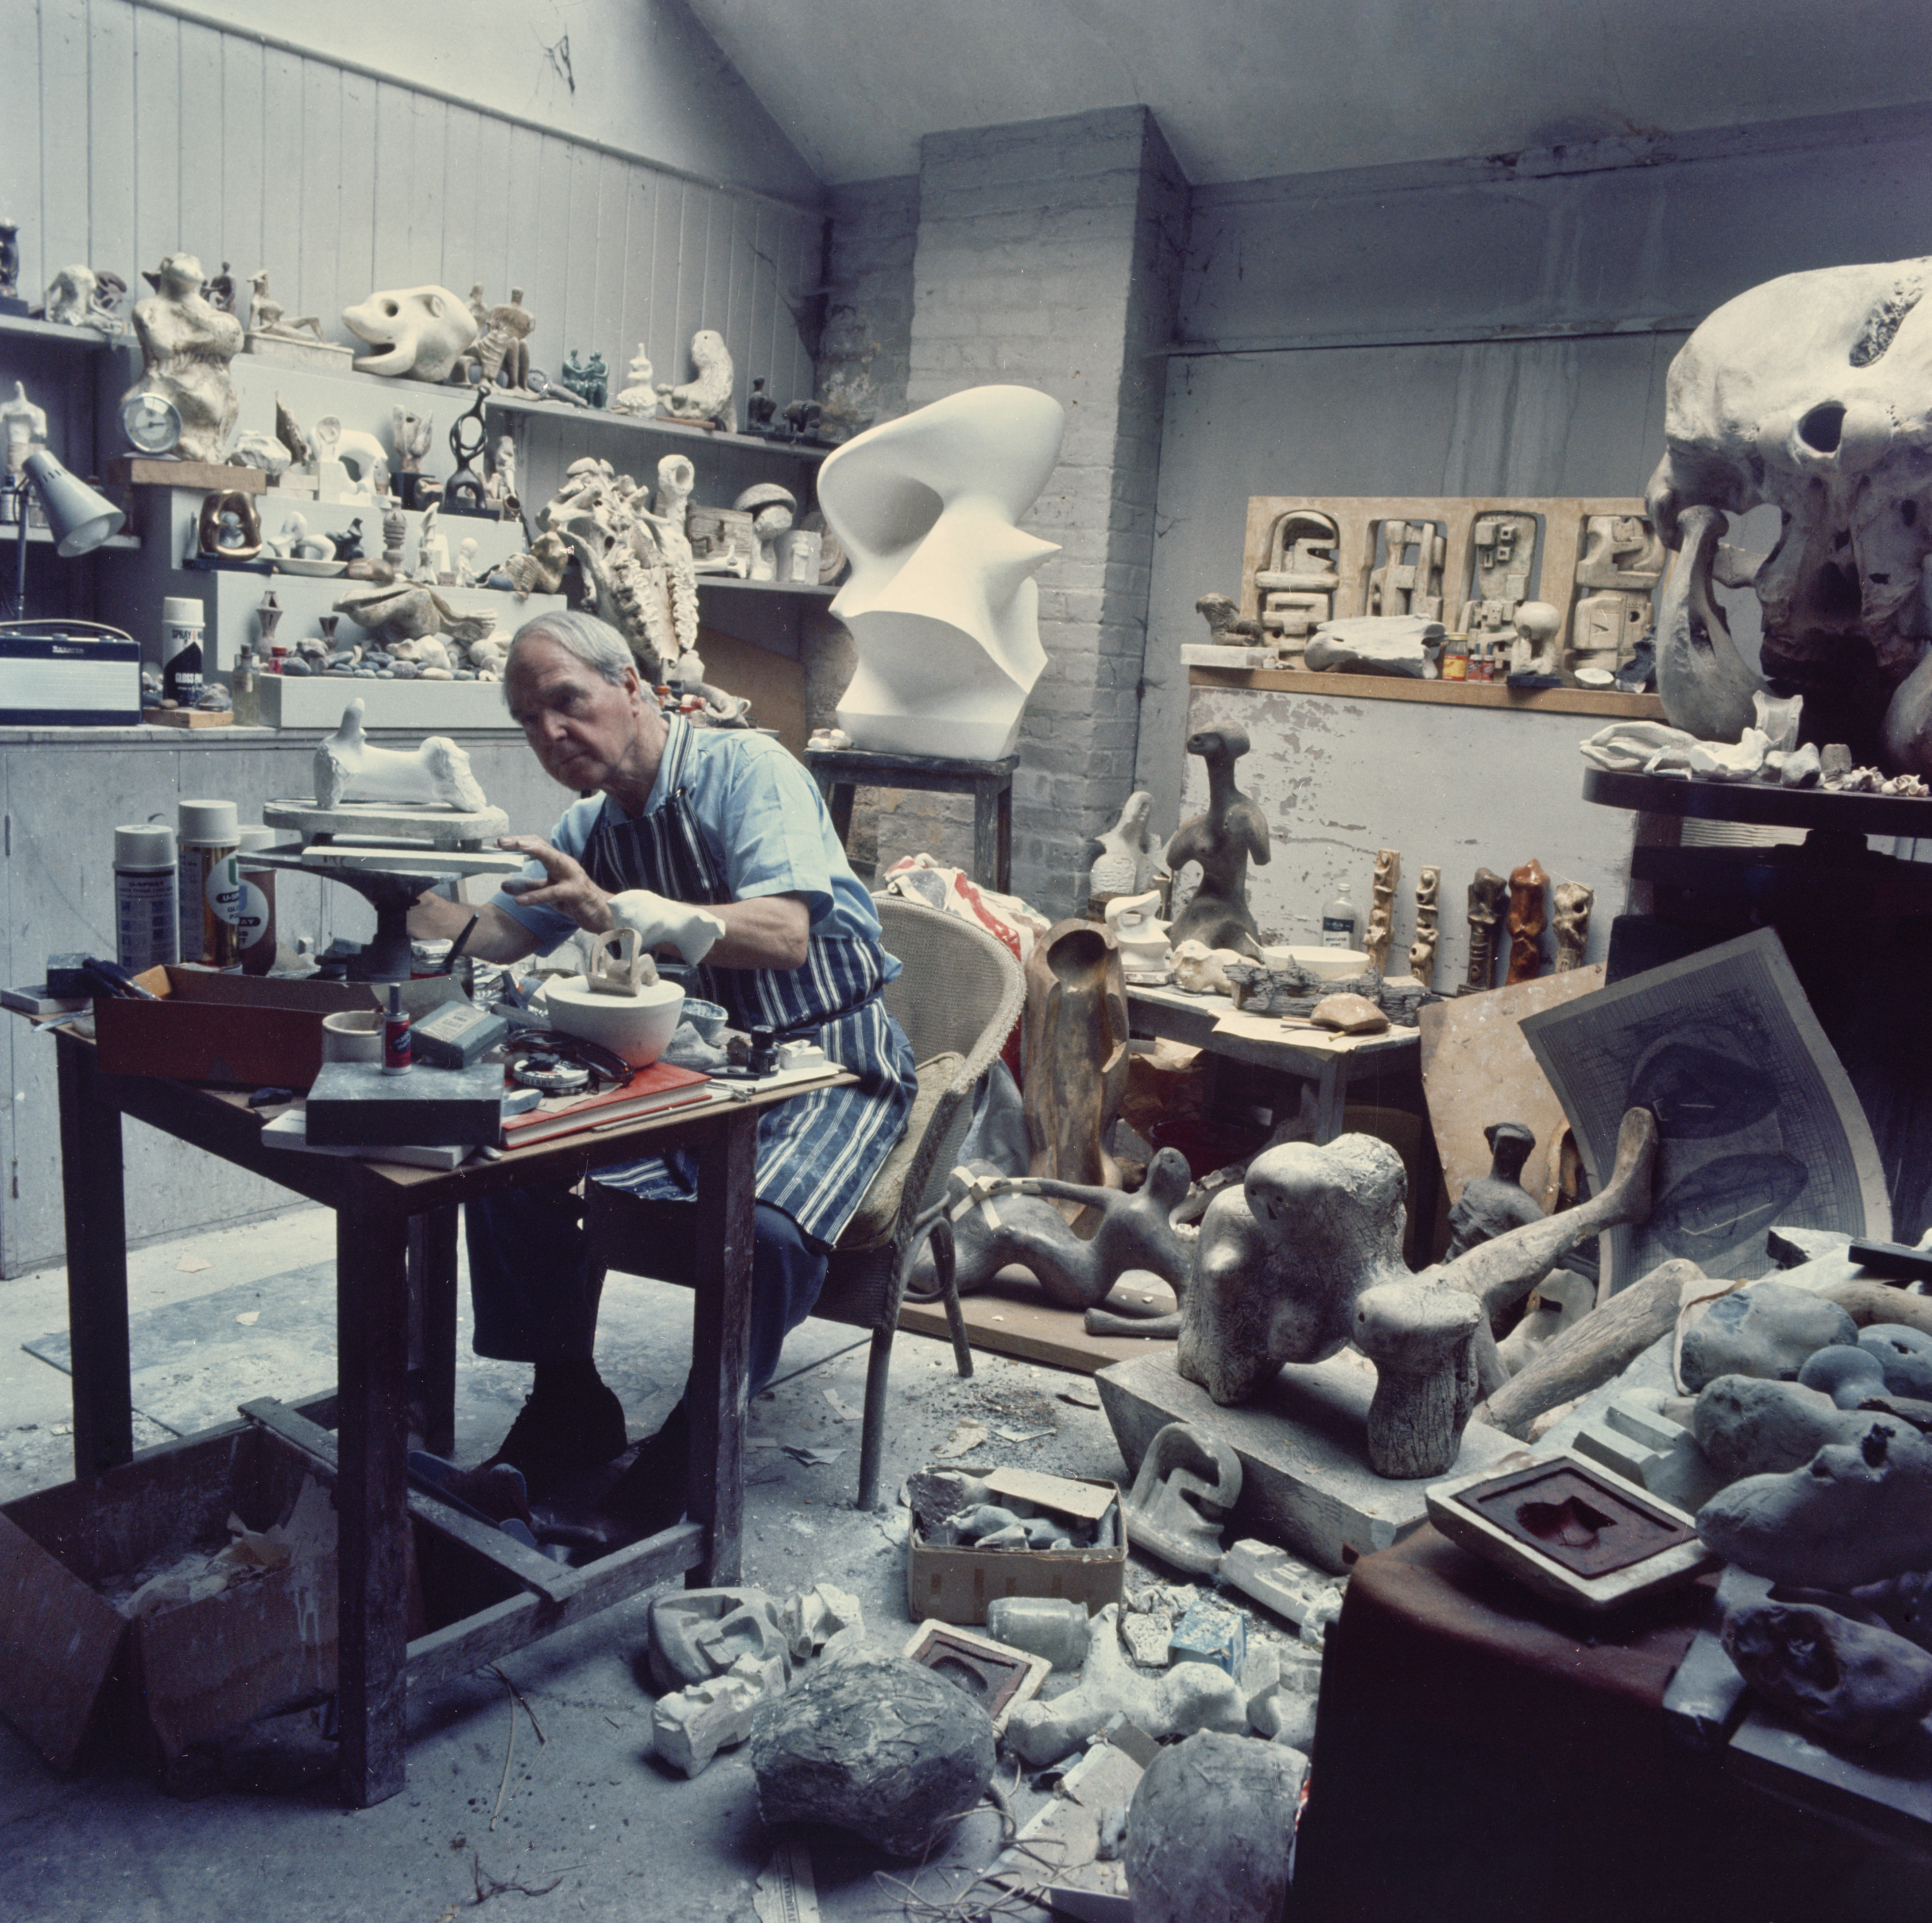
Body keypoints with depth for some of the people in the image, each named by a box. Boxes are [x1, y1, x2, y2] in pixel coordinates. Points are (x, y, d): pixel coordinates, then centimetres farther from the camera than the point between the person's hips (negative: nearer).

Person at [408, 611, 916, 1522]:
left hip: (827, 1069, -6)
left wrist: (620, 911, -38)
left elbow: (784, 936, -27)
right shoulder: (590, 828, 10)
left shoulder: (745, 768, -13)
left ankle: (698, 1442, -7)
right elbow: (495, 935, 14)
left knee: (763, 1229, -34)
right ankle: (568, 1412, 7)